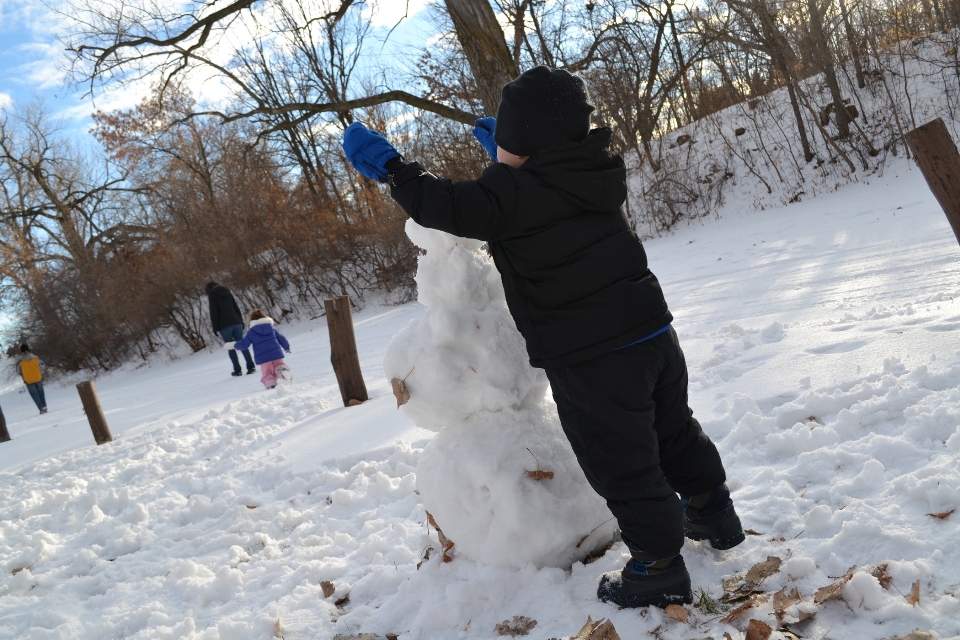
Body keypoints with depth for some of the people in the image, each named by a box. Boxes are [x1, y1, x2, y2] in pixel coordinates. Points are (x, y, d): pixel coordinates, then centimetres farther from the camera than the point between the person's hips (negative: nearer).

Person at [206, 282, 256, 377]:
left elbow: (213, 313, -6)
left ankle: (238, 370, -1)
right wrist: (241, 322, 16)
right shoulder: (227, 292, 17)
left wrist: (216, 328, -5)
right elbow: (237, 308, 15)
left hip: (224, 326, -5)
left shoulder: (212, 295, 2)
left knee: (231, 348, 1)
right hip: (236, 323, 5)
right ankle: (251, 366, -3)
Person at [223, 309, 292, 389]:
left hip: (263, 357, -2)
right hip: (276, 353, 2)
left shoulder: (251, 332, 5)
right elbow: (281, 338, 16)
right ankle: (282, 369, -22)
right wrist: (287, 347, 33)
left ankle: (270, 383, -28)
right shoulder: (272, 327, 12)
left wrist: (232, 345, 22)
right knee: (278, 364, 17)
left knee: (267, 373, 7)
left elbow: (244, 344, 5)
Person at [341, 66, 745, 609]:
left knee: (624, 468, 6)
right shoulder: (600, 172, 6)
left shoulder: (514, 194, -18)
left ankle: (660, 567, 18)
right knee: (676, 433, 26)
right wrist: (507, 156, 33)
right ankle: (715, 516, 44)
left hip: (591, 361, -8)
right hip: (655, 335, 8)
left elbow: (450, 207, -17)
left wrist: (391, 168, -5)